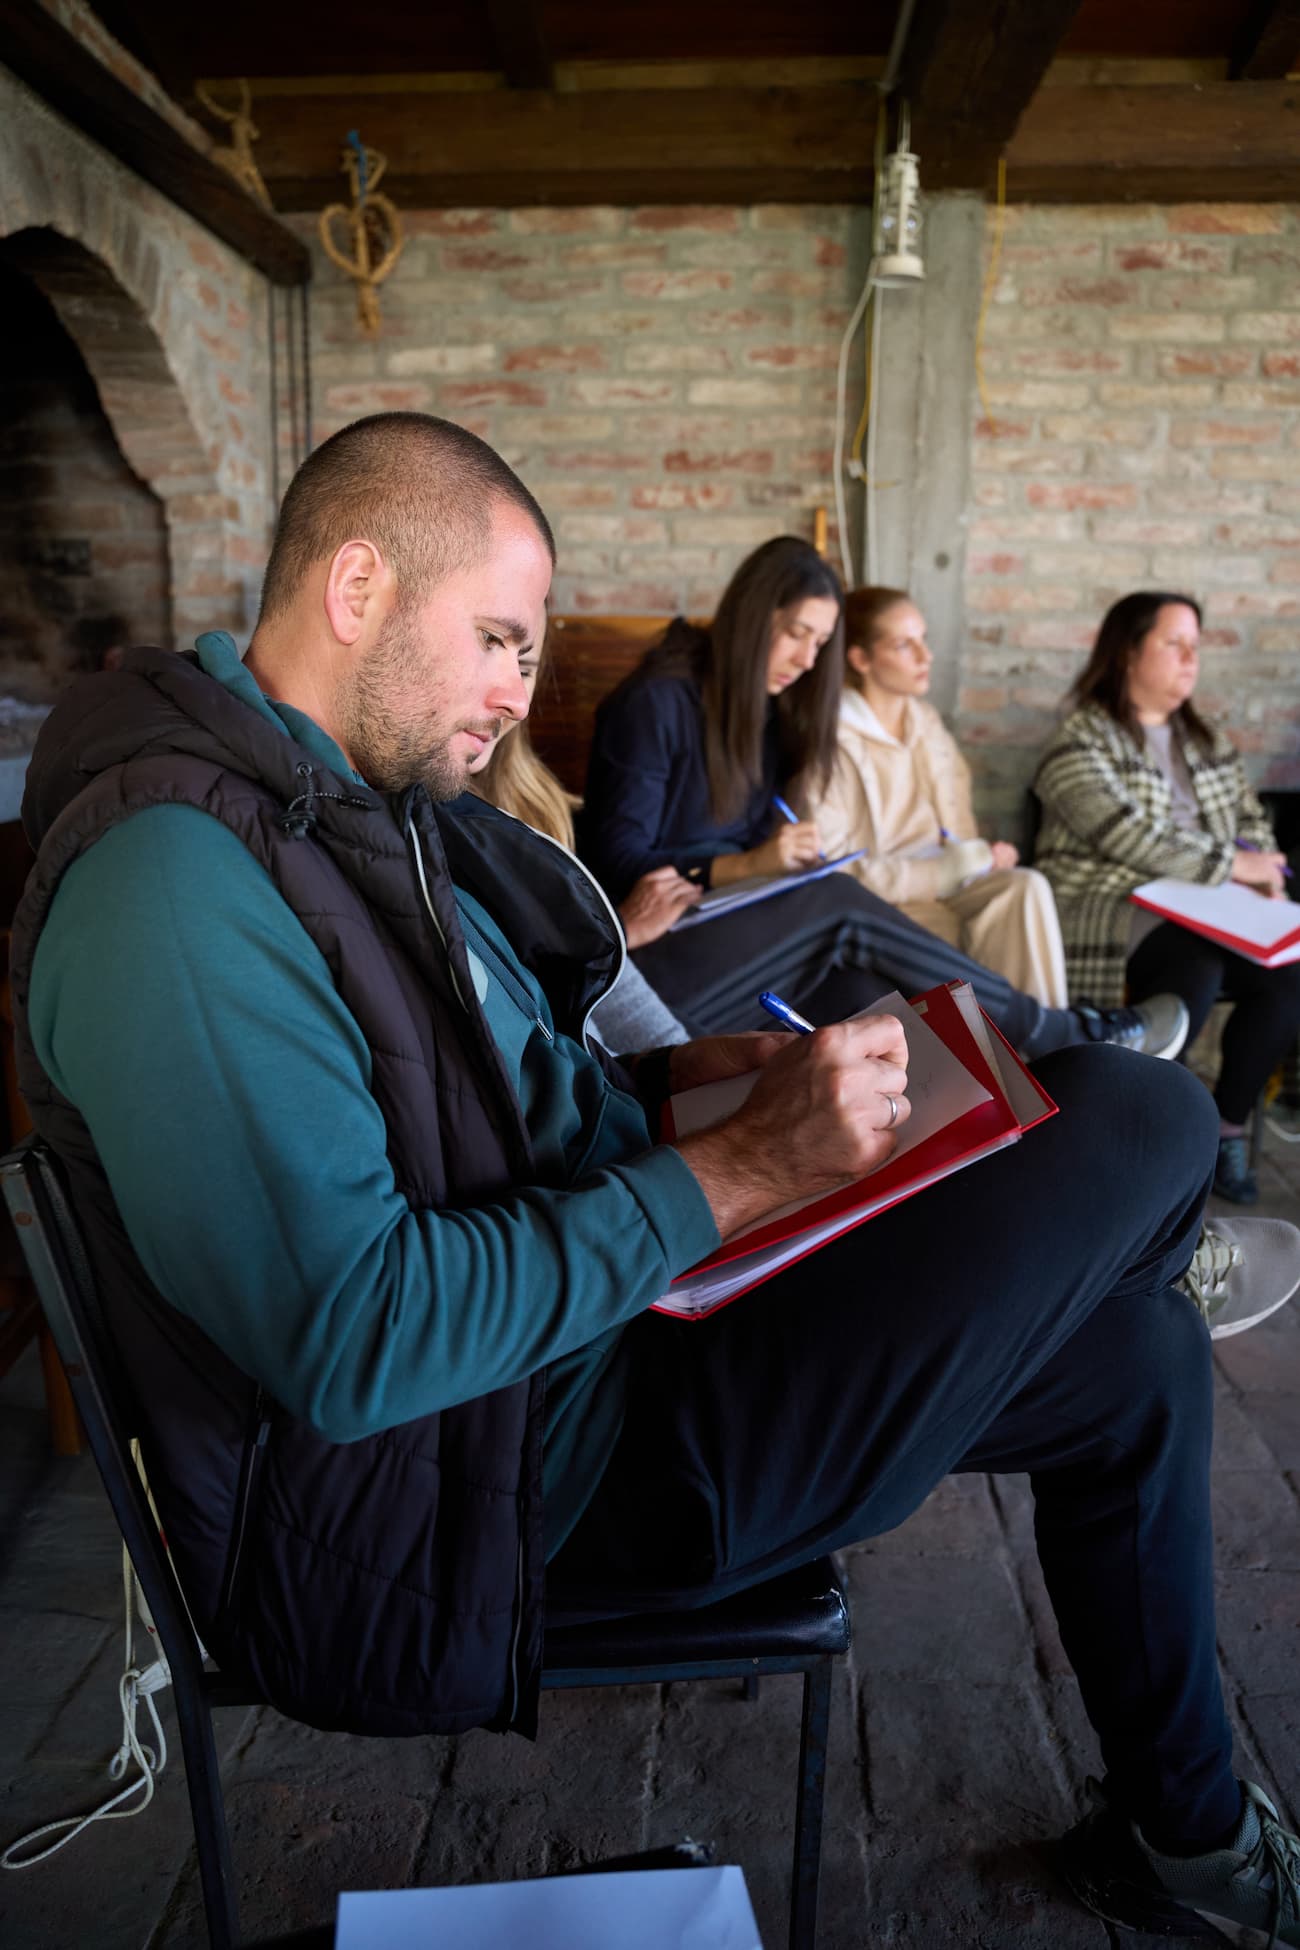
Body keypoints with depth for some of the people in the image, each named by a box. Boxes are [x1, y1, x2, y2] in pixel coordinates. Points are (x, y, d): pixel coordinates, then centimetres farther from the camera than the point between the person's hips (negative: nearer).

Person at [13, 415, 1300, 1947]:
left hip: (604, 1295, 10)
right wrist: (737, 1170, -24)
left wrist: (680, 1072, 2)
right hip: (463, 1495, -10)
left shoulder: (366, 802, 9)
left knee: (1141, 1357, 12)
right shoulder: (170, 887, -24)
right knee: (1151, 1120, -12)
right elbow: (357, 1343, -29)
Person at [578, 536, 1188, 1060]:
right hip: (649, 959, -7)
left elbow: (757, 850, 14)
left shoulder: (769, 709, 14)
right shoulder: (655, 703, -9)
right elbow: (618, 863, -14)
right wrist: (746, 865, -24)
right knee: (840, 908, -25)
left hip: (738, 949, 7)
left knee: (879, 1002, -22)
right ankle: (1070, 1036, -14)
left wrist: (787, 857, -8)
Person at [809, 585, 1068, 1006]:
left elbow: (957, 828, 17)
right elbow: (832, 871, -15)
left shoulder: (927, 723, 13)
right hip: (882, 903, -6)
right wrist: (950, 868, -17)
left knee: (1025, 885, -23)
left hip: (947, 881, 6)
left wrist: (978, 858, -8)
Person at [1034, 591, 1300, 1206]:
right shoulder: (1081, 742, -5)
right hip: (1111, 910, -6)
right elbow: (1130, 839, -17)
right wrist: (1231, 864, -14)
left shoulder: (1204, 738, 21)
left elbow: (1249, 816, 20)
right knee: (1196, 970, -34)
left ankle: (1228, 1127, -6)